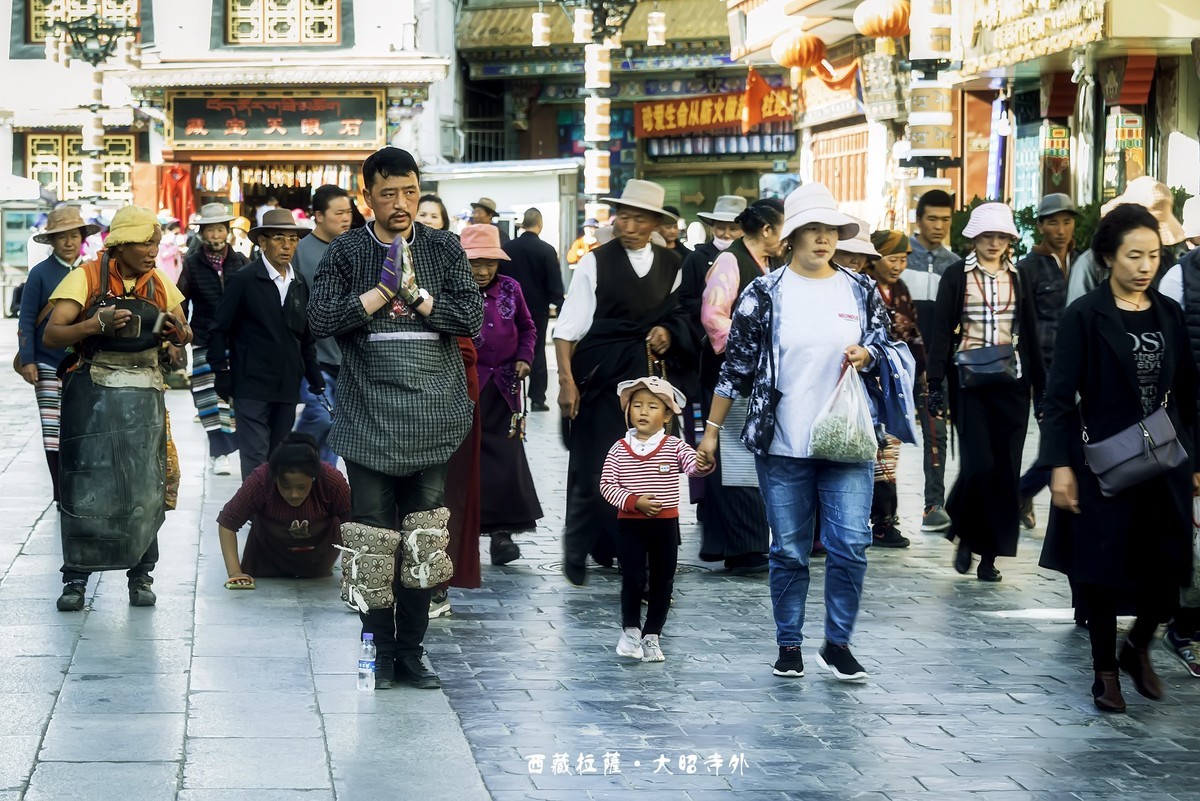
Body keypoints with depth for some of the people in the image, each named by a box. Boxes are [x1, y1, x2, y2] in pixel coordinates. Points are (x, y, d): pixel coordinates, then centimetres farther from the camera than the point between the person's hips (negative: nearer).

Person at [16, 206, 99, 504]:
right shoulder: (40, 274, -3)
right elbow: (26, 320, -2)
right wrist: (27, 360, -9)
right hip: (48, 364, -2)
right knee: (53, 432, -3)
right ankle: (64, 497, 5)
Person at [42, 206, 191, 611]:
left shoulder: (160, 284, 8)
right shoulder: (86, 278, -6)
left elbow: (184, 335, 18)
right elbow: (51, 336, -11)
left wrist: (178, 331, -7)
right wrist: (96, 324, -27)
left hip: (144, 398, 3)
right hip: (93, 395, -3)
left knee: (145, 488, 1)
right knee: (86, 487, -4)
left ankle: (141, 576, 11)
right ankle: (76, 578, 2)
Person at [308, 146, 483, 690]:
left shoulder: (444, 249, 7)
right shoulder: (346, 252, 4)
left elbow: (472, 317, -2)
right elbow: (320, 318, -8)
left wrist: (416, 295, -12)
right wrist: (382, 292, -13)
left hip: (432, 414, 1)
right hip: (368, 415, -1)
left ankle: (412, 649, 11)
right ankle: (380, 650, 10)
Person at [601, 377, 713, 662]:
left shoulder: (674, 446, -3)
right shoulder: (619, 450, -2)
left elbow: (692, 463, -21)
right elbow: (607, 484, -4)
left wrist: (703, 464, -46)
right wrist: (634, 501, -18)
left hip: (665, 524, 1)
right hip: (630, 524, -1)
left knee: (662, 581, 7)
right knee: (633, 578, -6)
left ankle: (651, 636, 20)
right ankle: (630, 629, 16)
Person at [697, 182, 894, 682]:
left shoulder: (861, 292, 8)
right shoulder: (764, 294, 1)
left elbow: (883, 348, 15)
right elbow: (736, 365, 3)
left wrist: (866, 356, -9)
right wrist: (712, 428, 3)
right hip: (782, 444, -1)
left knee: (850, 544, -5)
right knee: (789, 550, 5)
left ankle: (837, 644, 8)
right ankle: (789, 646, 17)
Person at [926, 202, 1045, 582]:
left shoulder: (1018, 279, 11)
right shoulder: (956, 277, 2)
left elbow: (1030, 336, 14)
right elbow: (941, 332, 0)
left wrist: (1040, 387, 11)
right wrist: (935, 385, -7)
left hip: (1011, 382, 3)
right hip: (969, 382, -3)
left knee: (1005, 468, 0)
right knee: (978, 463, -13)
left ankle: (989, 554, 7)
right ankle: (965, 533, 13)